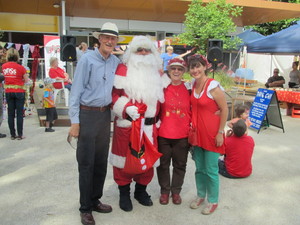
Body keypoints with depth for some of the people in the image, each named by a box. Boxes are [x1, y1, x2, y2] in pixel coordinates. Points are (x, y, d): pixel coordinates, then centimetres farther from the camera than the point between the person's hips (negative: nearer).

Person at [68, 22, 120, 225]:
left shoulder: (116, 62, 5)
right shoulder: (87, 59, -10)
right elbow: (76, 91, -10)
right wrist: (75, 121, -12)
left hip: (105, 114, 6)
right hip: (88, 114, -5)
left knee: (102, 161, 13)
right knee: (86, 162, 2)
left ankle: (95, 200, 29)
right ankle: (85, 208, 16)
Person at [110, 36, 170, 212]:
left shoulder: (157, 72, 12)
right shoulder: (123, 70, -4)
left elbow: (162, 96, 19)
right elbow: (114, 94, -10)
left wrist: (158, 119, 9)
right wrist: (126, 108, -23)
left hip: (149, 125, 5)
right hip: (127, 124, -4)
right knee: (125, 158, 6)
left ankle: (141, 190, 34)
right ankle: (124, 194, 24)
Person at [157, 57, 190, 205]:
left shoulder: (188, 89, 2)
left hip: (183, 135, 1)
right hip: (163, 134, -1)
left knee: (180, 165, 13)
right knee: (163, 164, 12)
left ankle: (176, 191, 32)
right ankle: (164, 191, 30)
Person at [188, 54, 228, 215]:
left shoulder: (213, 86, -15)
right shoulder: (192, 85, 4)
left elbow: (224, 109, -12)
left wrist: (220, 132, -12)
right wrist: (192, 127, 8)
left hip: (211, 133, -6)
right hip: (197, 132, 6)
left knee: (211, 170, 4)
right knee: (199, 168, 17)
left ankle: (213, 201, 23)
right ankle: (200, 196, 35)